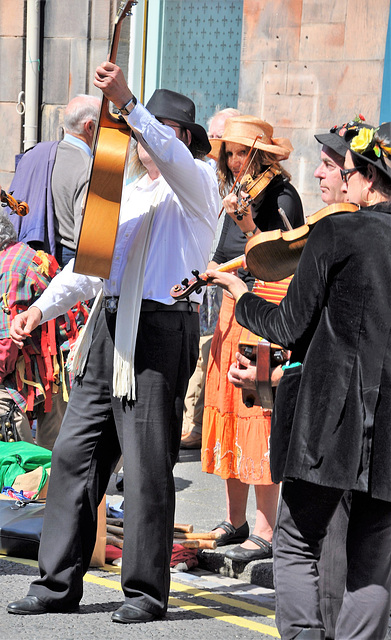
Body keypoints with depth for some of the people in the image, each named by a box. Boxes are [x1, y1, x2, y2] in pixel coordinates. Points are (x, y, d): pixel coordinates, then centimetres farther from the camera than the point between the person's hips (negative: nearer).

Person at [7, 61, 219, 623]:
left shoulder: (197, 184, 0)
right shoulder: (127, 194, 24)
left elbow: (171, 156, -23)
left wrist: (127, 103, -34)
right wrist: (42, 306, 17)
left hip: (160, 332, -7)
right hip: (109, 329, 8)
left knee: (147, 467, -5)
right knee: (74, 453, 4)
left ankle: (146, 591, 4)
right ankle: (59, 583, 9)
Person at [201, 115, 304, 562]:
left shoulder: (282, 197, -10)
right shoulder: (235, 195, 14)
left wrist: (248, 226, -30)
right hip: (232, 310, 8)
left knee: (260, 419, -10)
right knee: (226, 412, 10)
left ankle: (264, 534, -8)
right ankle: (235, 522, 20)